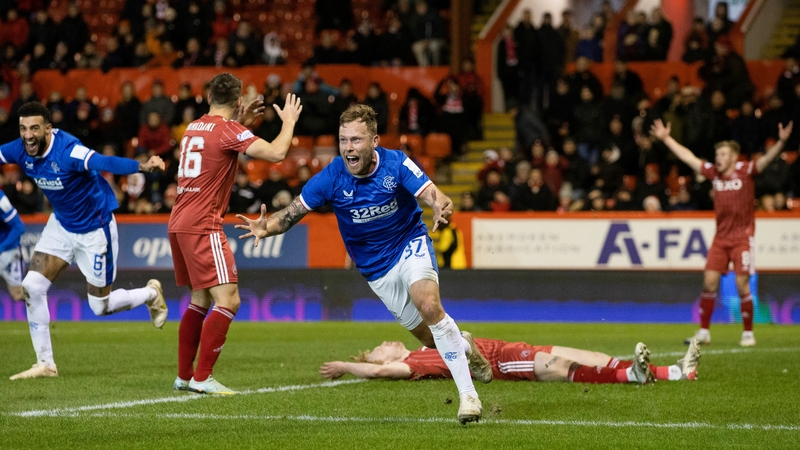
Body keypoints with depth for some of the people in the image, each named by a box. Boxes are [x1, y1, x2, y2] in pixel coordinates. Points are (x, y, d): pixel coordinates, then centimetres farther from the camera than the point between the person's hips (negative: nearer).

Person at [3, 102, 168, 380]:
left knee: (100, 306, 5)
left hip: (94, 229, -6)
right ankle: (45, 364, 4)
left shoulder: (68, 150, -33)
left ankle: (151, 294, 37)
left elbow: (105, 163, -49)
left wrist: (142, 166, -67)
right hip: (61, 225, 6)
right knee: (32, 287, -8)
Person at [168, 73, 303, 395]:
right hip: (202, 226, -9)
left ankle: (184, 376, 19)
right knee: (228, 300, -11)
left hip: (179, 223, 9)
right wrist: (289, 121, -3)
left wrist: (241, 124, 31)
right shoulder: (228, 130, -11)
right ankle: (202, 378, -16)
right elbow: (275, 153, -20)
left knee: (201, 299, 18)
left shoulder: (193, 127, 15)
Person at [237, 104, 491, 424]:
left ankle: (468, 394, -23)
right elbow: (292, 212, -14)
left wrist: (441, 207, -54)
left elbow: (433, 195, -29)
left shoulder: (396, 164, -20)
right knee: (430, 337, 7)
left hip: (411, 245, -3)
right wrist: (265, 227, -35)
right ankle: (464, 346, 45)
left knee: (429, 307, -30)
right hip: (377, 270, 3)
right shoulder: (332, 177, -17)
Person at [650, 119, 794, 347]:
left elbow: (766, 159, -22)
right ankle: (704, 332, 9)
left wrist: (781, 142, -40)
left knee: (742, 285, -8)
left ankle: (748, 333, 4)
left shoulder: (746, 171, -7)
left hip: (743, 236, -5)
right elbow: (688, 157, 14)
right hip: (721, 236, 5)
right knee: (709, 282, 0)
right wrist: (666, 138, 18)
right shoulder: (713, 172, 6)